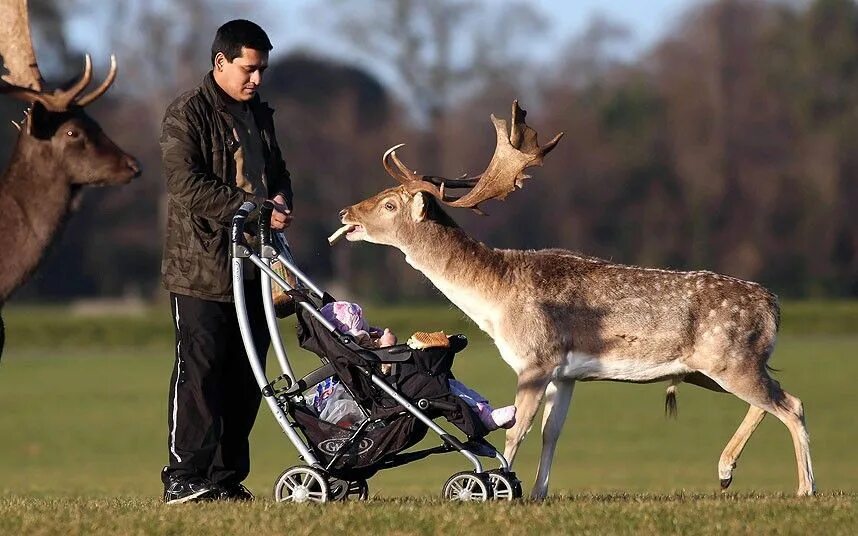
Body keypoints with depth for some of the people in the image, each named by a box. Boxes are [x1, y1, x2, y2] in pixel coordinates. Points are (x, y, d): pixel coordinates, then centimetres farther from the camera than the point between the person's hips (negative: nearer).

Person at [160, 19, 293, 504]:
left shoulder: (260, 114, 17)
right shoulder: (188, 114, -6)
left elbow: (277, 170, 25)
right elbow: (188, 185, -17)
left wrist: (282, 200, 0)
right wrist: (255, 208, -22)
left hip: (254, 267, 7)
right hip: (202, 268, -7)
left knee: (246, 375, 6)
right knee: (199, 372, -8)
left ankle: (228, 477, 11)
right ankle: (184, 479, -6)